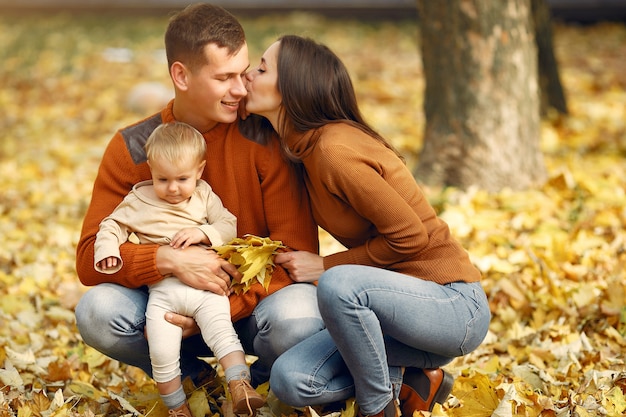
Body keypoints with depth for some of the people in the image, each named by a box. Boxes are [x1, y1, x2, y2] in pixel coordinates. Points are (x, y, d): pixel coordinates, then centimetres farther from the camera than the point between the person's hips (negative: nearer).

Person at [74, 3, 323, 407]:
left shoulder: (265, 138, -11)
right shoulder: (132, 149, -6)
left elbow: (297, 252, -13)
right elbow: (91, 257, -11)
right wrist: (169, 259, -30)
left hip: (249, 309, -1)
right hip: (169, 300, 2)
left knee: (298, 322, -36)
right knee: (97, 312, -27)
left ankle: (258, 378, 1)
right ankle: (194, 375, -1)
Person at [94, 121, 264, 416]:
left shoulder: (204, 196, 11)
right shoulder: (138, 201, 9)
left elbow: (229, 226, 7)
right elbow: (113, 226, 13)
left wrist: (202, 233, -12)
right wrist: (107, 249, -8)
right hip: (163, 291, 0)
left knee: (222, 333, -19)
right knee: (161, 353, -9)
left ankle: (240, 386, -16)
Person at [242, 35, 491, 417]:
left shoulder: (335, 151, -21)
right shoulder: (306, 149, 7)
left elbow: (410, 236, -21)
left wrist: (327, 266, -12)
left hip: (454, 306, -8)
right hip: (402, 296, 8)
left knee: (338, 284, -36)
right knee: (290, 379, -10)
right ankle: (411, 381, 9)